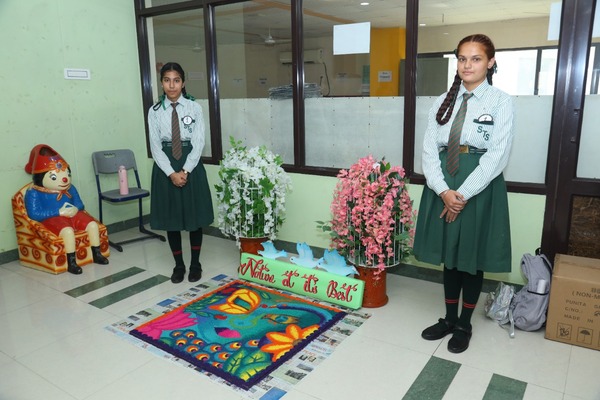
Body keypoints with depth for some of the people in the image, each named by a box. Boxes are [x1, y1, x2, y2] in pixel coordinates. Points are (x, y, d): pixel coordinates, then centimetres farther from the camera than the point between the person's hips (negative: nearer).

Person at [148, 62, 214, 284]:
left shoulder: (194, 108, -1)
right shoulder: (155, 111, 1)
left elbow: (198, 143, -6)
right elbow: (155, 146, -3)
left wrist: (185, 171, -16)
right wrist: (171, 173, -14)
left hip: (191, 166, -1)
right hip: (165, 168, 1)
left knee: (195, 217, 7)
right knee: (171, 218, 8)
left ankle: (195, 264, 24)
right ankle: (178, 265, 24)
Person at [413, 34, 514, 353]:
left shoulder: (500, 102, -3)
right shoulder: (444, 101, 7)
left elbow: (497, 155, -12)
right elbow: (429, 148, 0)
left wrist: (464, 194, -17)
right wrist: (443, 190, -13)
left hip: (480, 188, -3)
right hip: (443, 188, 3)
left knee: (472, 258, 8)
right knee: (448, 255, 13)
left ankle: (464, 325, 27)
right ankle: (449, 318, 31)